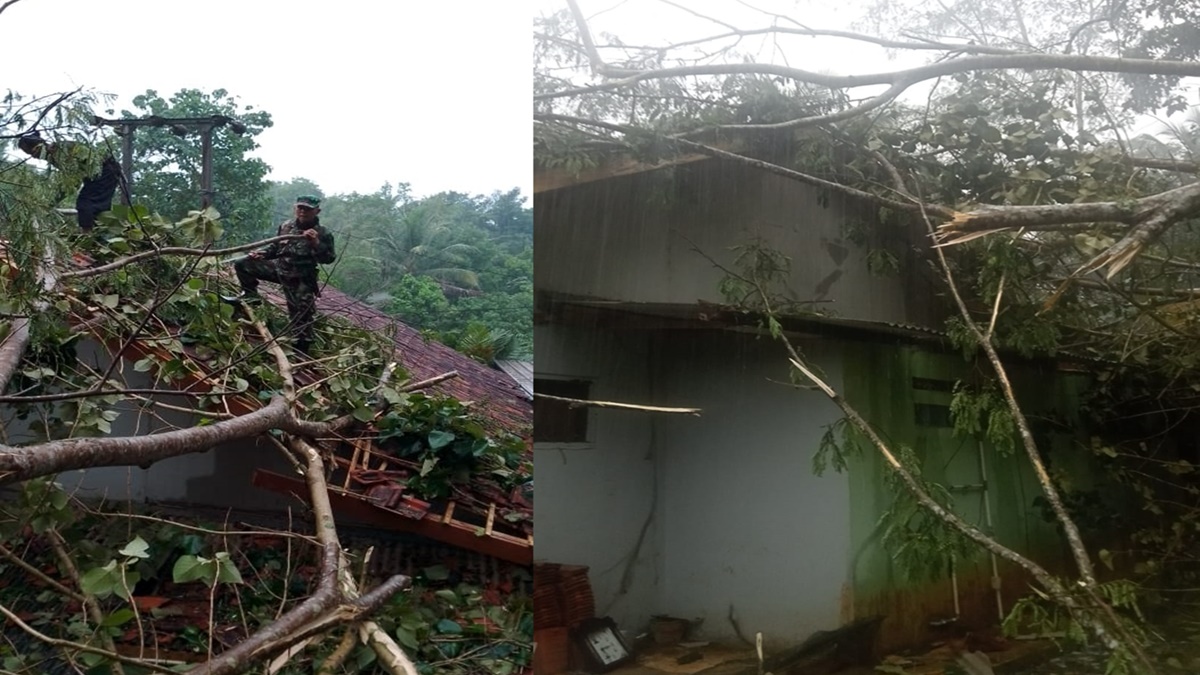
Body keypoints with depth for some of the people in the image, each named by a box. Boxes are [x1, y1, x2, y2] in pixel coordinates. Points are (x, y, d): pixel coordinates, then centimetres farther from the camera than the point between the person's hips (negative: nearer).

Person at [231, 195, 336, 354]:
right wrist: (260, 252, -2)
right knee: (242, 265, -1)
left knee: (301, 313, -8)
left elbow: (328, 258, -16)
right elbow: (274, 247, 17)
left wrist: (316, 243, -30)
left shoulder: (322, 233, -9)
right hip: (279, 267, 5)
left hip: (300, 278, -5)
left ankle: (302, 350, 2)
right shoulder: (286, 226, 5)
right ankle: (251, 294, 14)